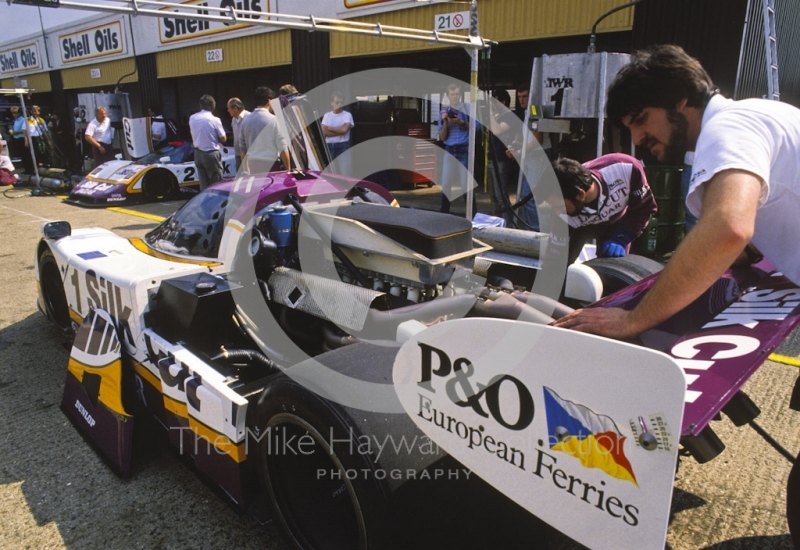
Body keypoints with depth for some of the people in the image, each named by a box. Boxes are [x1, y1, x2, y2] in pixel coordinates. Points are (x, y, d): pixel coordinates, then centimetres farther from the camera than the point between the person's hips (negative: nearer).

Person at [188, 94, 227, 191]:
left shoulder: (192, 118, 3)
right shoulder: (215, 120, -13)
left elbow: (193, 135, 14)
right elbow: (223, 139, -5)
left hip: (198, 153, 6)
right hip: (211, 154, -6)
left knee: (203, 184, 11)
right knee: (216, 184, 1)